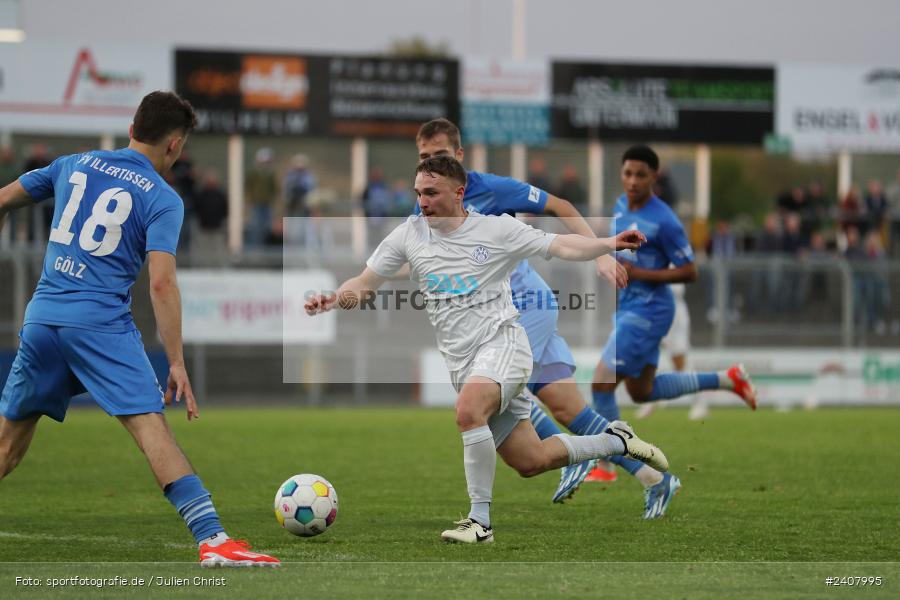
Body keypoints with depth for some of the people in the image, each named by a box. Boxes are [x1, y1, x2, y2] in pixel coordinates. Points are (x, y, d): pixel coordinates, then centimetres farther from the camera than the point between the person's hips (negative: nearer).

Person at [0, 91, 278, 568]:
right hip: (102, 322, -5)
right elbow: (161, 283, -10)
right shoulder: (162, 199, -1)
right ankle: (212, 539, -21)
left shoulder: (73, 166, 14)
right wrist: (177, 363, -10)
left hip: (41, 316, 5)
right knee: (151, 428, -13)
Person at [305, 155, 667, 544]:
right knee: (531, 462, 6)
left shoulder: (496, 228, -3)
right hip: (461, 361, 5)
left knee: (468, 411, -36)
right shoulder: (408, 235, 6)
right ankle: (617, 442, 31)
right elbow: (364, 284, 11)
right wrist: (331, 300, -9)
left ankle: (479, 521, -27)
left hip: (501, 341, -5)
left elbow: (560, 246, -3)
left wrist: (611, 244, -18)